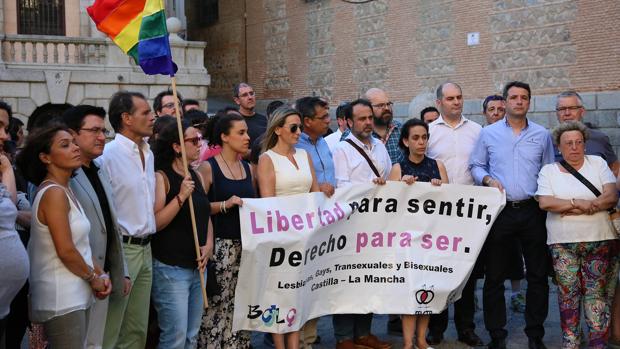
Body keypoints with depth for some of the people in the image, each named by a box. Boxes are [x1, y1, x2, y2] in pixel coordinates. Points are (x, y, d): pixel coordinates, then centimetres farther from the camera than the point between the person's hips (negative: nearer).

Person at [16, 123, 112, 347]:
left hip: (75, 295, 9)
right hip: (61, 299, -9)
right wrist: (94, 278, -7)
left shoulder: (65, 190, 12)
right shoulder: (54, 193, -17)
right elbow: (65, 251, -20)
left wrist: (100, 274, 4)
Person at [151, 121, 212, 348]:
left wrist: (209, 244, 2)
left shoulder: (197, 176, 10)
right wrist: (181, 196, -23)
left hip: (197, 266, 7)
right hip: (170, 267, -7)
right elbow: (155, 223, -18)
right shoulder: (161, 177, -10)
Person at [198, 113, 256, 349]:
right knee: (217, 304, -4)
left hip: (246, 243, 6)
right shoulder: (208, 167, -5)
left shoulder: (248, 167, 13)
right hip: (220, 244, -5)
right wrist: (225, 204, -21)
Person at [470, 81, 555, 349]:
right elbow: (476, 166, 9)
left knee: (538, 274, 5)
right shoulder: (488, 133, 5)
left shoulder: (542, 135, 9)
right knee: (494, 276, 3)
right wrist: (488, 179, -10)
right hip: (499, 210, -1)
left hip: (532, 211, 1)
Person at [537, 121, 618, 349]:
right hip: (563, 243, 0)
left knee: (596, 291, 0)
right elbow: (544, 203, -8)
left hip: (599, 240, 0)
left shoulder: (598, 163, 8)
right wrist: (578, 203, -14)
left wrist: (580, 209, -11)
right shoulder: (548, 171, 6)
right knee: (568, 292, 2)